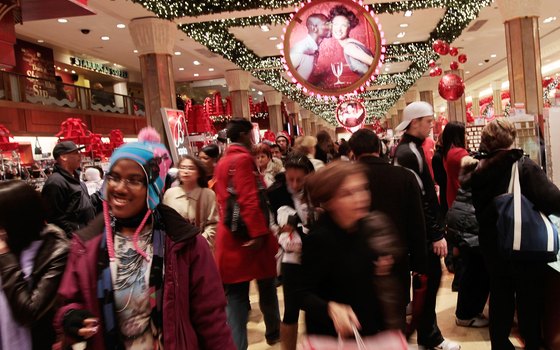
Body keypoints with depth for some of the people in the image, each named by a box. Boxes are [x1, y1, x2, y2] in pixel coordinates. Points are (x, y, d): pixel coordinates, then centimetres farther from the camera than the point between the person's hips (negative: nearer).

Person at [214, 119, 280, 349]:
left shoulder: (222, 163, 13)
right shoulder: (243, 159, -13)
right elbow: (249, 200, -22)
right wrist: (259, 232, -22)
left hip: (229, 235, 7)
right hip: (249, 235, -6)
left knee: (236, 296, 7)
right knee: (266, 286, 16)